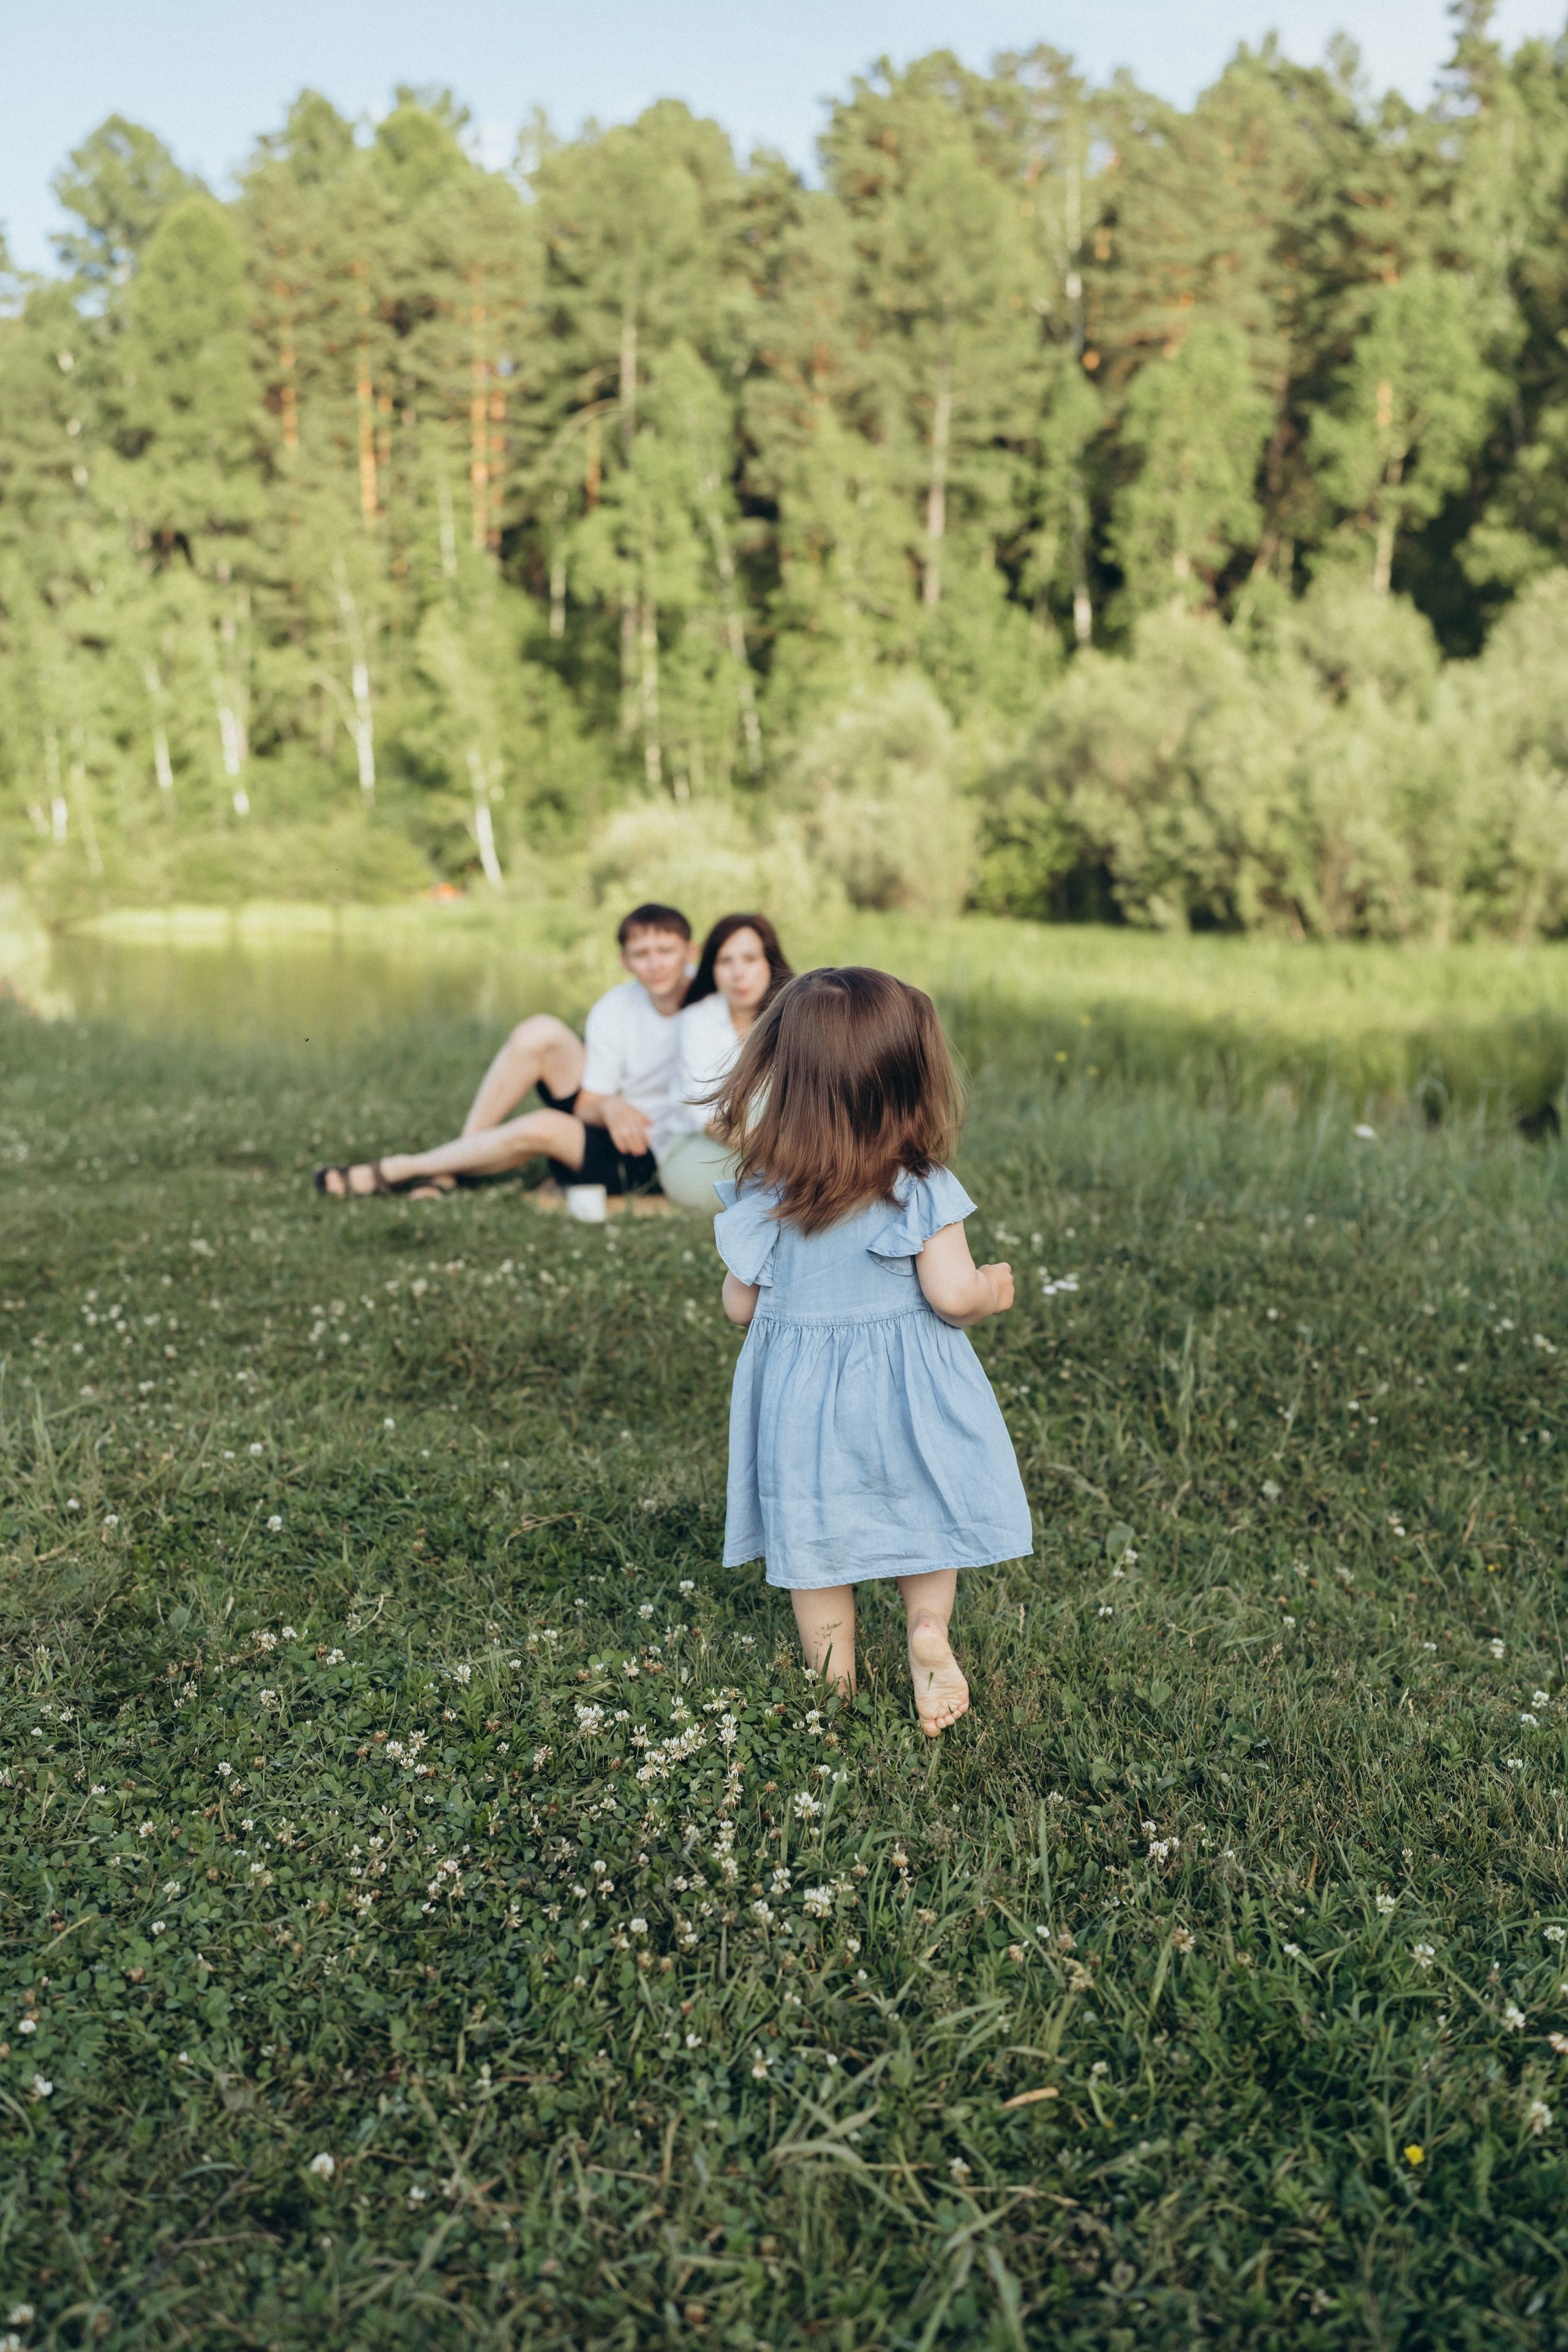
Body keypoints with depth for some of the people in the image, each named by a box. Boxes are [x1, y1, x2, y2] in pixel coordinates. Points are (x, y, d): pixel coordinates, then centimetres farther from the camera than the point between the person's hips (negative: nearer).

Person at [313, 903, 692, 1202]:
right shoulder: (615, 1010, -4)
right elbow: (588, 1105, -6)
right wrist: (607, 1105, -30)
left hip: (647, 1159, -3)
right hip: (604, 1120, 4)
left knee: (542, 1128, -33)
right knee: (539, 1032, -20)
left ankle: (394, 1170, -11)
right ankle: (446, 1169, -13)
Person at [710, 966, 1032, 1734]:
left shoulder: (762, 1195, -8)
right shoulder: (922, 1192, -15)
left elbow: (739, 1304, -2)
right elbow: (951, 1296, -18)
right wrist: (993, 1292, 4)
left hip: (798, 1398, 2)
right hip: (904, 1390, -2)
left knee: (813, 1535, 17)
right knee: (923, 1509, 24)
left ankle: (834, 1679, 26)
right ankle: (929, 1629, 12)